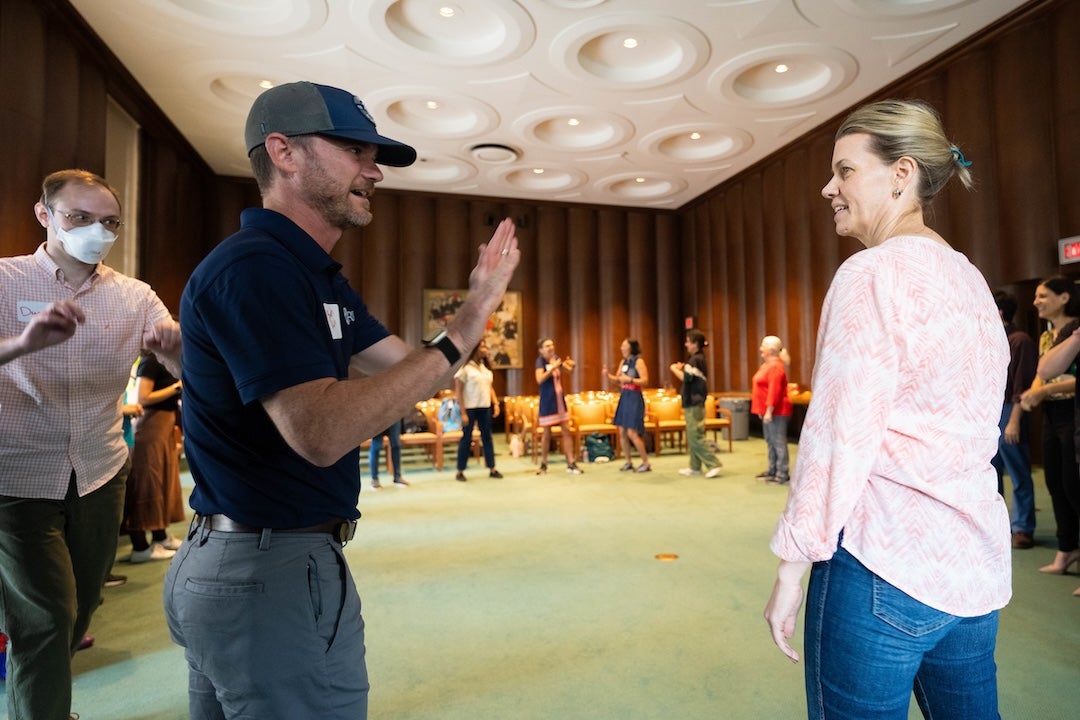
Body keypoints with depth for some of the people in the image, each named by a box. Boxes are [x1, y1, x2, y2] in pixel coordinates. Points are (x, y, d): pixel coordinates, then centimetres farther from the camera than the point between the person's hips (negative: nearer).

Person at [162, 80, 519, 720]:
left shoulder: (318, 276, 12)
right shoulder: (253, 266, -20)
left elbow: (409, 374, 9)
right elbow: (321, 431, -30)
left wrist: (477, 303, -2)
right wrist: (462, 334, -26)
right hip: (277, 573, -10)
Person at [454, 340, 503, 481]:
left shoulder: (486, 366, 11)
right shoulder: (465, 367, -8)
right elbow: (458, 392, -10)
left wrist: (496, 403, 4)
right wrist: (463, 413, -14)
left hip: (485, 408, 6)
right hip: (470, 408, -6)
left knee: (487, 437, 9)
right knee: (466, 439, 1)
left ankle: (492, 469, 16)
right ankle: (460, 471, 11)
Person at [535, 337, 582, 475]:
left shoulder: (556, 358, 5)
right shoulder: (540, 361, -11)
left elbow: (569, 369, 13)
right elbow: (539, 379, -25)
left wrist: (570, 365, -9)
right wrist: (553, 367, -30)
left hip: (560, 399, 5)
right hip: (547, 401, -5)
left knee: (566, 431, 2)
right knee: (547, 433, 4)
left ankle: (571, 464, 6)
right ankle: (543, 464, 18)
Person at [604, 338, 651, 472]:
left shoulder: (638, 361, -10)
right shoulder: (623, 362, 12)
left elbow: (645, 381, -16)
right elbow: (618, 379, 18)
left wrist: (629, 379, -26)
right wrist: (608, 375, 0)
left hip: (634, 398, -8)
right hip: (623, 398, 8)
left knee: (632, 433, -9)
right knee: (622, 432, 8)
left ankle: (646, 463, 4)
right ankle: (629, 462, 20)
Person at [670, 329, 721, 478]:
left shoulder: (695, 360, -15)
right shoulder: (699, 358, 15)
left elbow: (686, 378, -22)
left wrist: (674, 369, -7)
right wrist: (681, 368, 10)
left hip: (693, 404, -10)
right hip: (694, 402, 10)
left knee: (695, 437, -8)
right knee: (692, 436, 14)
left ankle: (713, 464, -7)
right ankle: (695, 467, 20)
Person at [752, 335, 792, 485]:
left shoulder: (775, 366, -16)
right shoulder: (767, 365, 16)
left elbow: (774, 391, -23)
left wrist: (769, 411, -25)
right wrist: (762, 410, 20)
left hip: (776, 411, -11)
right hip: (768, 410, 11)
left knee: (778, 441, -6)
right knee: (771, 441, 16)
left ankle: (782, 474, -2)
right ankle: (772, 470, 25)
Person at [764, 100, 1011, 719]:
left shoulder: (875, 273, -13)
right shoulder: (970, 279, 12)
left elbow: (841, 432, -18)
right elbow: (971, 428, 17)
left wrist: (793, 566, -12)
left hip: (886, 564, -8)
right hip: (978, 566, 9)